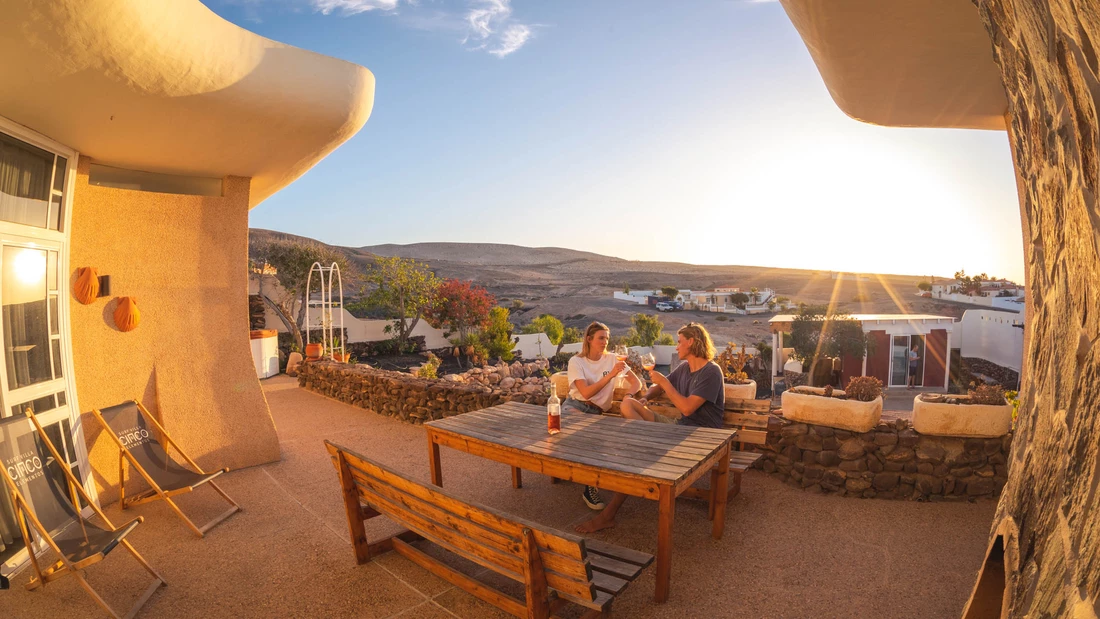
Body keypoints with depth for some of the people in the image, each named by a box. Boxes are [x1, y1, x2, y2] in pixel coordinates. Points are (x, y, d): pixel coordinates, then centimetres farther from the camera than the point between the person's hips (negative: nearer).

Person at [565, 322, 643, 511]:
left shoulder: (612, 359, 8)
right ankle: (592, 484, -20)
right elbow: (585, 392, -14)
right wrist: (611, 375, -19)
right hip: (575, 405, -3)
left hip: (597, 411, 3)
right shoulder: (576, 361, -1)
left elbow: (637, 382, 6)